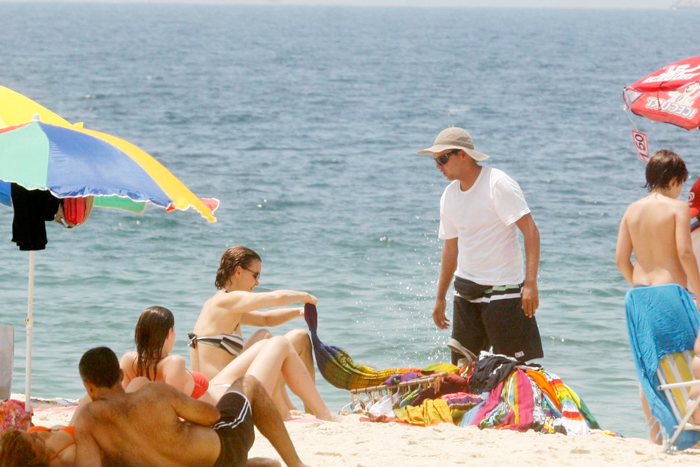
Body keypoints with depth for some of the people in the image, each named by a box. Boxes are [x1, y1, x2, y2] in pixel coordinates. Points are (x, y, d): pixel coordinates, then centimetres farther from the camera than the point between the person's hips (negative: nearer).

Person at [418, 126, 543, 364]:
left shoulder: (498, 184, -13)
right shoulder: (449, 195, 9)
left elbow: (531, 231, -18)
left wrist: (531, 283, -26)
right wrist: (440, 297, 22)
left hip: (502, 289, -7)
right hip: (466, 290, 7)